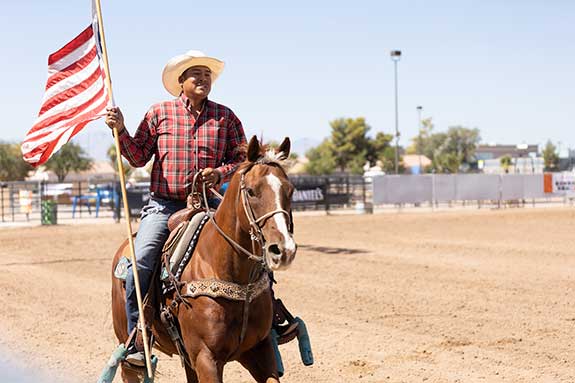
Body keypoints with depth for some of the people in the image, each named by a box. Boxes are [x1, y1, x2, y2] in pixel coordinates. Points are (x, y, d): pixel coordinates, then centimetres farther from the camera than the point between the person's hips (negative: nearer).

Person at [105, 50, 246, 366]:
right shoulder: (159, 113, 7)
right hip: (163, 205, -1)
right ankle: (136, 341, -16)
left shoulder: (225, 117, 9)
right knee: (141, 260, -24)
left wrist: (220, 173, -10)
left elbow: (241, 160, 9)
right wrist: (120, 130, -7)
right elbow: (138, 157, 8)